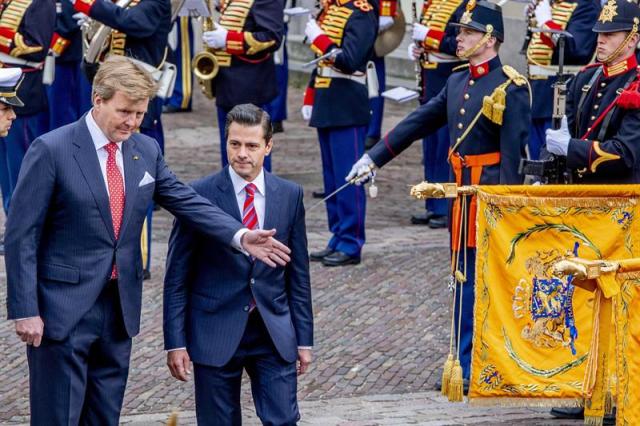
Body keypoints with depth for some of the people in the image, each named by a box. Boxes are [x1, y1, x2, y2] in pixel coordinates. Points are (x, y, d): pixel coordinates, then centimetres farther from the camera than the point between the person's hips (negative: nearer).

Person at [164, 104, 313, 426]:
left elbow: (298, 274, 9)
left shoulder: (290, 195, 4)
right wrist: (175, 342, -7)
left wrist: (304, 338, 7)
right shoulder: (200, 195, -6)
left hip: (274, 333, 2)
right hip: (215, 334, -2)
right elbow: (177, 276, -3)